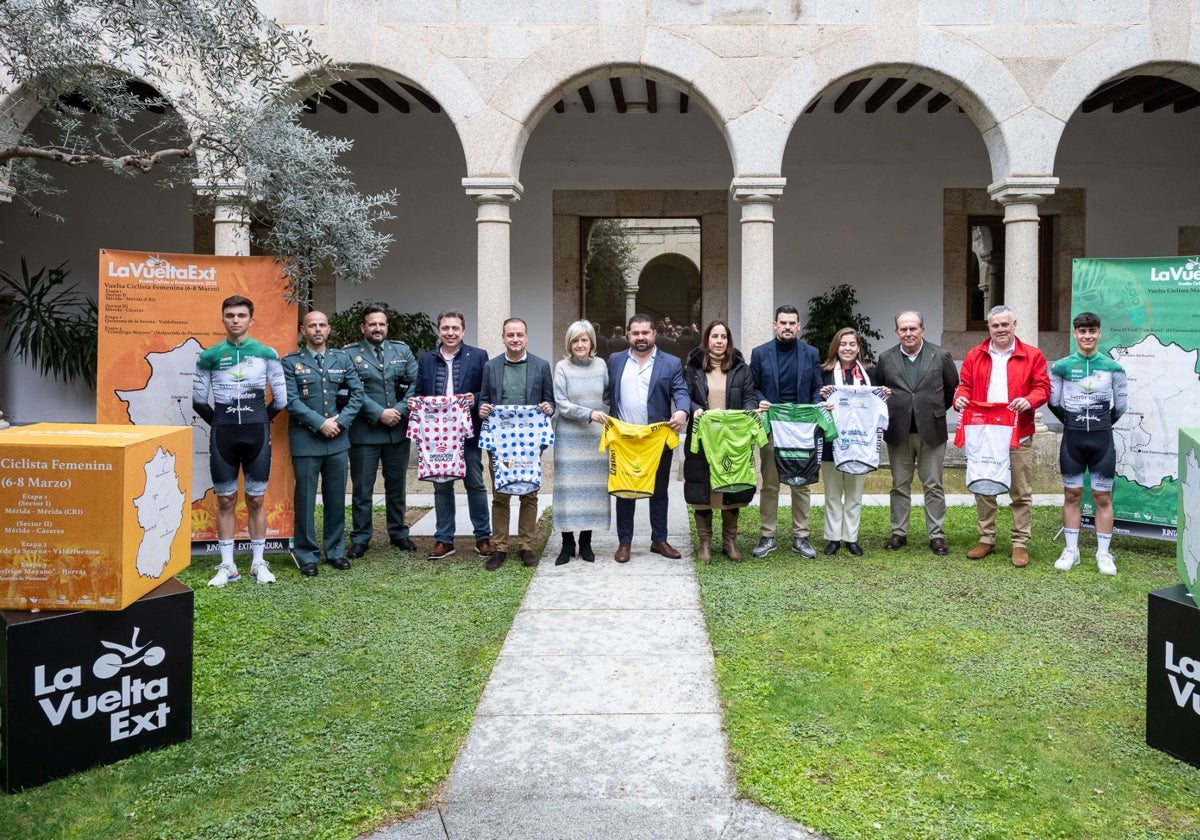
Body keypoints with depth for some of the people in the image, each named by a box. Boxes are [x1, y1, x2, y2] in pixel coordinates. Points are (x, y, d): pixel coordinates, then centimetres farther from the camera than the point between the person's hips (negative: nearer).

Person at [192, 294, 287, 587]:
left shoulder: (267, 354, 0)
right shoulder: (209, 356, 2)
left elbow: (281, 399, 3)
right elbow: (198, 400, 8)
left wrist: (260, 421, 6)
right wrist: (218, 422, 7)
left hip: (257, 434, -1)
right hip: (222, 435, 1)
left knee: (256, 500, 6)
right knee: (225, 501, 6)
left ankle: (258, 563, 16)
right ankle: (227, 566, 15)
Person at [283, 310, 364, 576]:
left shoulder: (342, 358, 10)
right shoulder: (291, 362, 1)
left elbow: (357, 393, 5)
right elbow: (291, 400, -8)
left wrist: (341, 421, -8)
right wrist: (320, 423, -15)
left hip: (338, 438, 3)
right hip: (305, 440, -3)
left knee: (336, 498, 10)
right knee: (305, 499, 2)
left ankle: (335, 550, 23)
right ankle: (307, 556, 12)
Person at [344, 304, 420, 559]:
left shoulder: (402, 350, 9)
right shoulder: (350, 353, -2)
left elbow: (415, 384, 2)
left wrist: (400, 410, -11)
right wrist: (379, 414, -17)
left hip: (399, 430, 3)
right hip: (364, 431, -3)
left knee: (397, 485, 14)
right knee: (362, 488, 3)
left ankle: (399, 533, 26)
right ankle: (360, 538, 14)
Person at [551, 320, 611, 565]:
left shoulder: (601, 365, 6)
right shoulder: (562, 367, -2)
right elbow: (561, 404, -8)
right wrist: (589, 414, -19)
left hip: (596, 437, 2)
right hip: (569, 437, -2)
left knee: (593, 487, 4)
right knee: (568, 487, -2)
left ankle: (586, 542, 15)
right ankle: (567, 543, 8)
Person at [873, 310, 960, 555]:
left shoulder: (941, 356, -1)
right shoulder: (886, 359, 3)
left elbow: (953, 388, 9)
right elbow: (877, 389, 15)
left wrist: (937, 411, 9)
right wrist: (889, 413, 9)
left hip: (931, 431, -1)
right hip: (898, 432, 2)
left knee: (933, 486, 4)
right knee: (900, 486, 9)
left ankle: (936, 535, 12)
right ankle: (899, 533, 18)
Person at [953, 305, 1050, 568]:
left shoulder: (1032, 355, 3)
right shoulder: (975, 356, 9)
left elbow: (1043, 387, 0)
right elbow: (964, 385, 11)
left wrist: (1030, 400, -20)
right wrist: (960, 398, -11)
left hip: (1018, 435, -2)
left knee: (1021, 492, 3)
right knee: (983, 489, 9)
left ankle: (1020, 543, 12)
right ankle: (986, 539, 21)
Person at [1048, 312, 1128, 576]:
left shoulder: (1112, 367, 0)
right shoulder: (1062, 367, -1)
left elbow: (1121, 405, 7)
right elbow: (1053, 402, 6)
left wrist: (1102, 424, 9)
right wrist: (1072, 422, 8)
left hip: (1102, 440, 0)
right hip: (1072, 439, 0)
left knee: (1103, 497, 4)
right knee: (1072, 495, 7)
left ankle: (1104, 553, 12)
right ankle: (1071, 550, 15)